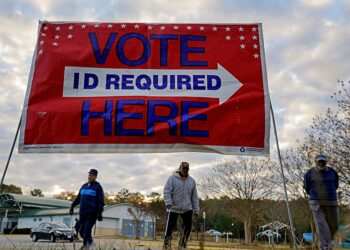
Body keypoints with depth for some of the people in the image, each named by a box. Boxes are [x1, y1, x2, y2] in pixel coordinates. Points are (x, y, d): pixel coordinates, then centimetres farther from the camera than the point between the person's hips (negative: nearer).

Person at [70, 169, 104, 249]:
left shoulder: (98, 187, -3)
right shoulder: (84, 186, 15)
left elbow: (101, 201, -8)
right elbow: (78, 198, 21)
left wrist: (99, 212, -15)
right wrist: (72, 206, 13)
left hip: (92, 213, -6)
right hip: (82, 212, 6)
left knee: (87, 230, -11)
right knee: (81, 230, 9)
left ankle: (85, 246, -5)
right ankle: (89, 241, 33)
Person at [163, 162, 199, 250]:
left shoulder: (191, 181, 8)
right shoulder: (172, 178, -4)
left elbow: (194, 196, 11)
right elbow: (167, 191, -10)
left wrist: (196, 209, 8)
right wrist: (168, 202, -24)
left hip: (187, 208, 3)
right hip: (174, 208, -3)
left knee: (188, 226, -3)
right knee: (170, 226, 0)